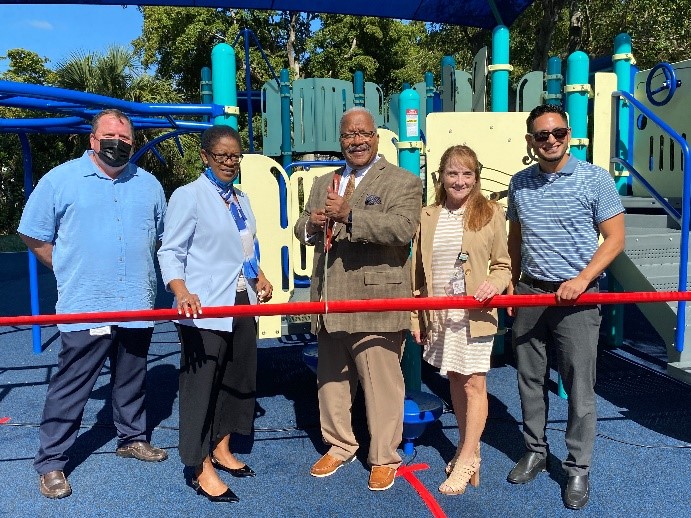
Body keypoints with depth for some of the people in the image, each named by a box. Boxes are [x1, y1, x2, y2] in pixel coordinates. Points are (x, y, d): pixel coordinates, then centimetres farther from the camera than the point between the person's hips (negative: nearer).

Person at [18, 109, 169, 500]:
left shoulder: (149, 185, 10)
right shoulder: (61, 179, -1)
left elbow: (161, 237, 22)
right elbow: (33, 235, 4)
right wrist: (70, 270, 4)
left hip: (138, 306, 4)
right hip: (85, 309, -4)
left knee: (132, 381, 17)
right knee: (70, 387, 1)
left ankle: (132, 438, 35)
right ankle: (51, 464, 13)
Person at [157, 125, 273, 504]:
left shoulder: (241, 199, 15)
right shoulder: (188, 196, -8)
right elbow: (170, 252, -13)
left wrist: (259, 276, 9)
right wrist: (182, 294, -28)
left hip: (242, 305, 8)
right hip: (204, 309, -8)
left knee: (238, 378, 16)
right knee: (201, 385, 1)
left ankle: (221, 449, 34)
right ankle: (202, 469, 14)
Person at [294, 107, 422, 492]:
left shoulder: (403, 182, -3)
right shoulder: (324, 183, 18)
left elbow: (403, 228, -20)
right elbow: (302, 230, 19)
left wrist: (349, 215, -27)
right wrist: (311, 224, -6)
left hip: (376, 302, -6)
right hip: (330, 301, 7)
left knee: (382, 383, 2)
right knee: (331, 379, 17)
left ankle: (385, 458, 21)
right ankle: (340, 446, 36)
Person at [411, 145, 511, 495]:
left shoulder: (490, 213, -2)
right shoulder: (427, 216, 6)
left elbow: (502, 264, 2)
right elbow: (418, 271, 8)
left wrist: (495, 283, -20)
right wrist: (415, 316, 6)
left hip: (475, 313, -4)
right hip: (439, 314, 4)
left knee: (473, 384, 1)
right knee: (455, 382, 15)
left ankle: (466, 461, 13)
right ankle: (469, 447, 33)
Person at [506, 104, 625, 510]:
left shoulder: (595, 179, -5)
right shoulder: (520, 183, 8)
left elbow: (615, 238, -5)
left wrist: (581, 280, -16)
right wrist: (512, 283, 8)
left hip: (575, 297, -4)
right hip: (529, 293, 4)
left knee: (579, 387, 2)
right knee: (530, 380, 12)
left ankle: (578, 469, 18)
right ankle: (535, 452, 29)